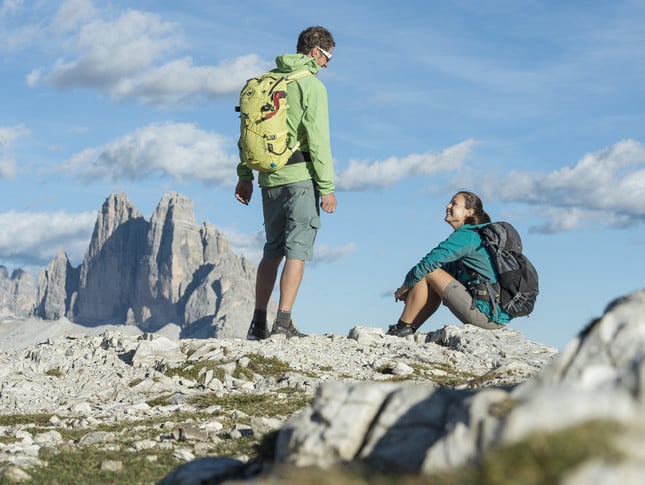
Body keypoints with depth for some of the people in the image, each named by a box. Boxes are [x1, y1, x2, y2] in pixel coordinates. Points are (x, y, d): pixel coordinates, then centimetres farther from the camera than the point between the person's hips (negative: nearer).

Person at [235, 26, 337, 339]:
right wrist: (327, 187, -12)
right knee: (297, 251, -4)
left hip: (270, 178, 7)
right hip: (300, 176, -7)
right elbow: (318, 139, -13)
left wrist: (244, 176, 18)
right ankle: (284, 322, -11)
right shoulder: (311, 85, -8)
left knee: (272, 251, 13)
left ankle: (259, 324, 12)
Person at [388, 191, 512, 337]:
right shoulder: (480, 236, 21)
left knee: (428, 272, -5)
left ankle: (402, 328, 1)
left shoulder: (466, 236, -9)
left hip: (486, 313, -10)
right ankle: (410, 330, 16)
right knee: (434, 287, 20)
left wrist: (404, 287, 3)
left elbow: (429, 262, -11)